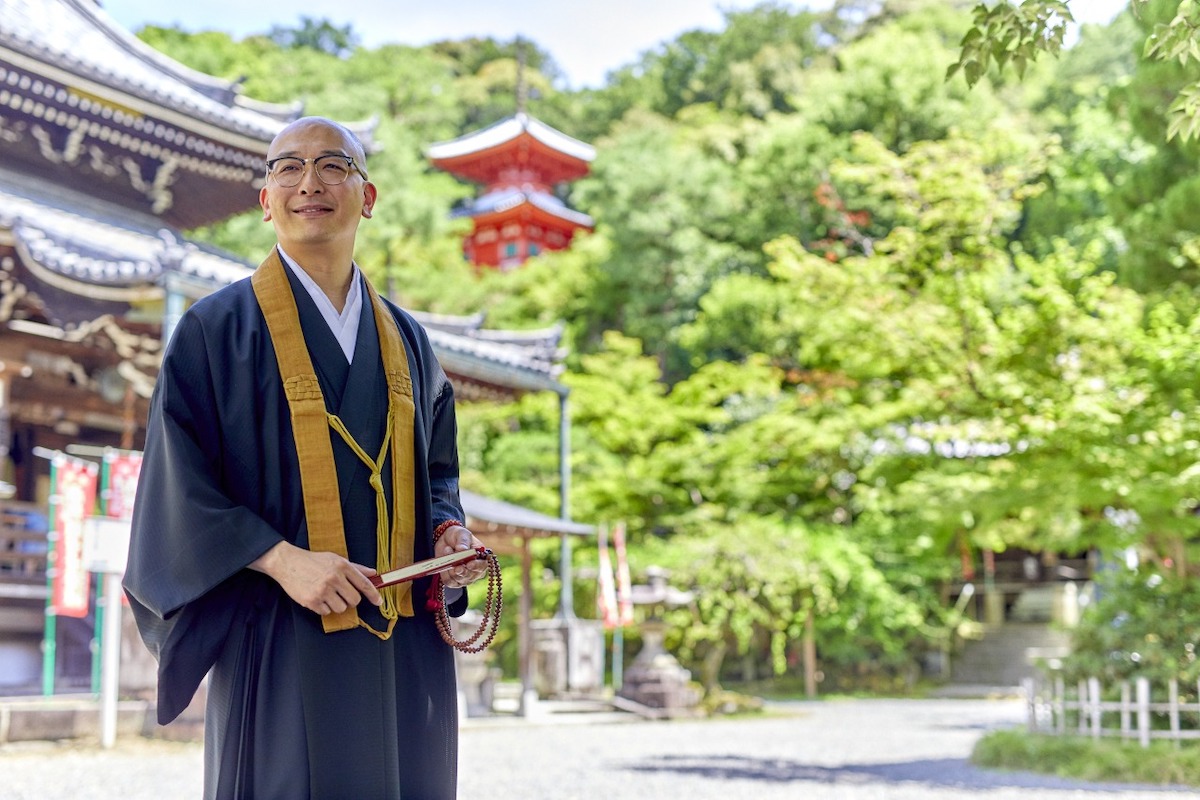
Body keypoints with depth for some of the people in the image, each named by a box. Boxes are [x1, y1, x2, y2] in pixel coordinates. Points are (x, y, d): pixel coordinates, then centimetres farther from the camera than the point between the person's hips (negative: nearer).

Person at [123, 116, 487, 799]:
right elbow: (178, 484, -6)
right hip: (283, 643, -4)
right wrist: (283, 560, -18)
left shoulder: (405, 340, 14)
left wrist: (449, 531, -2)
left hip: (406, 645, 4)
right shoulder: (217, 329, 0)